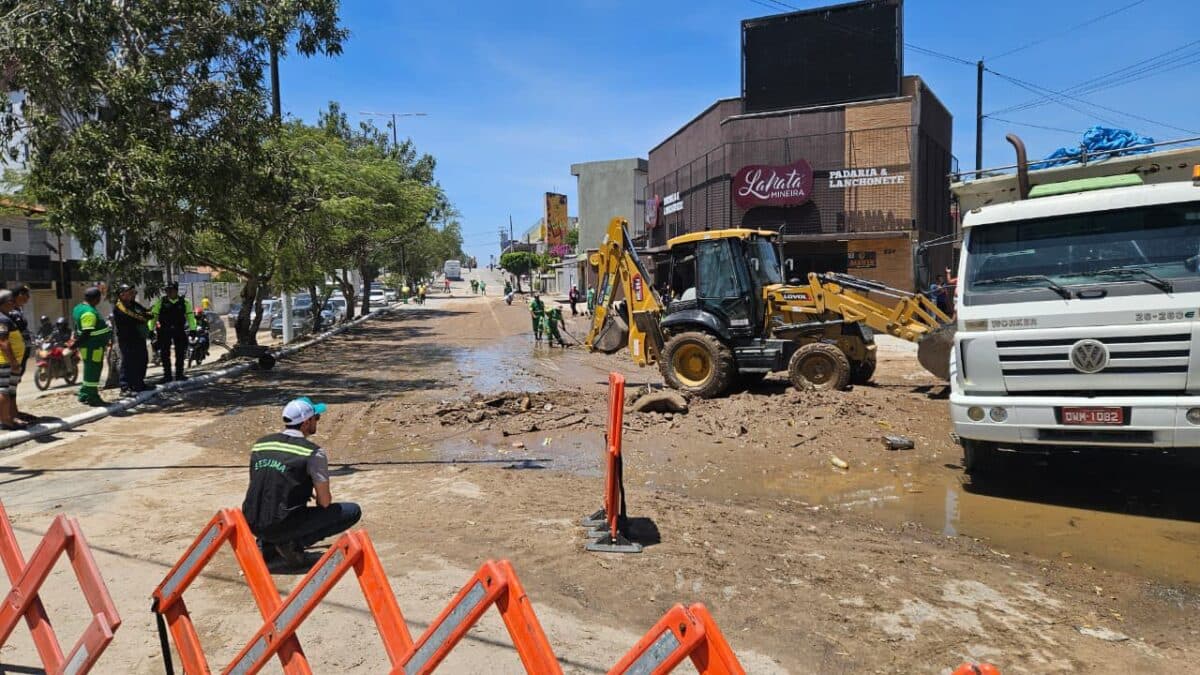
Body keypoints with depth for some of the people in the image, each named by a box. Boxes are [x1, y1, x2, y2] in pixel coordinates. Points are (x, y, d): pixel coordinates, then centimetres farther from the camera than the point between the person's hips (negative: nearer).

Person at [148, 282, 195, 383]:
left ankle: (179, 374, 16)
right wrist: (151, 330, -4)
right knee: (165, 354, 1)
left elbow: (190, 316, 5)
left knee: (180, 353, 6)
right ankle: (167, 375, 9)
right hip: (164, 331, -1)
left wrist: (193, 329, -2)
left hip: (180, 330, 1)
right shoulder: (160, 302, 0)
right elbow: (153, 316, 1)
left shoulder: (185, 302, 3)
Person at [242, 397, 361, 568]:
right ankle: (293, 543, -6)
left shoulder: (259, 444, 9)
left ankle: (265, 544, 16)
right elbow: (325, 501, -4)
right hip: (282, 526, -7)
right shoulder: (314, 453, -10)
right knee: (353, 511, 0)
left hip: (252, 525, 7)